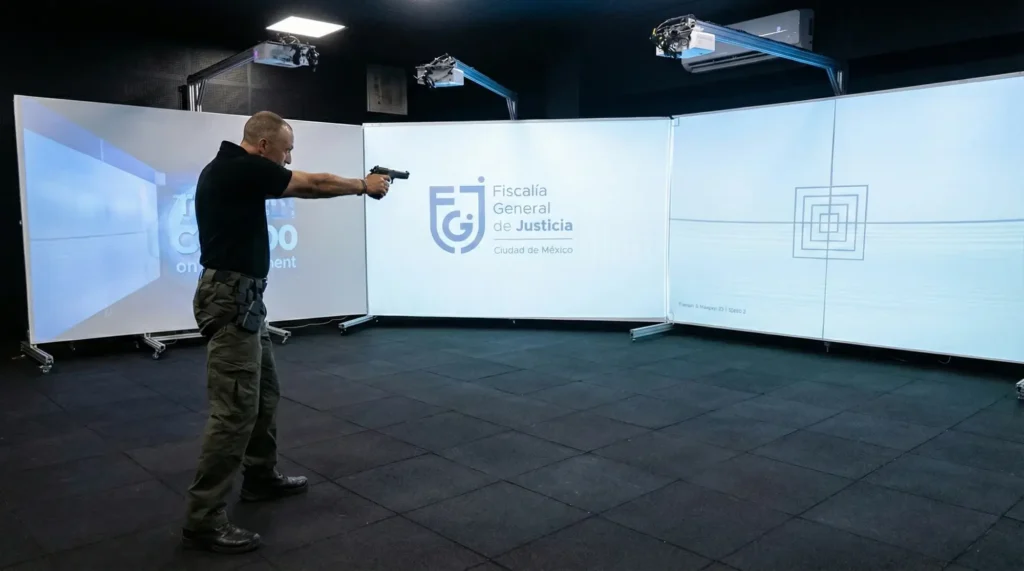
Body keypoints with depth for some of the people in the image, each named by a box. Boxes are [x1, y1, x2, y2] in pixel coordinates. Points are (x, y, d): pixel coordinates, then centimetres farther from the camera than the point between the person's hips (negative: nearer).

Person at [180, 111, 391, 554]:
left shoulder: (235, 169, 14)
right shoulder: (240, 168, -15)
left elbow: (300, 190, 21)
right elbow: (311, 185, -7)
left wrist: (359, 185, 20)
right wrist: (364, 185, 8)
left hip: (242, 298, 11)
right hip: (231, 300, -11)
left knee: (264, 393, 20)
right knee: (236, 409, -8)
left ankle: (261, 478, 35)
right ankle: (203, 520, -1)